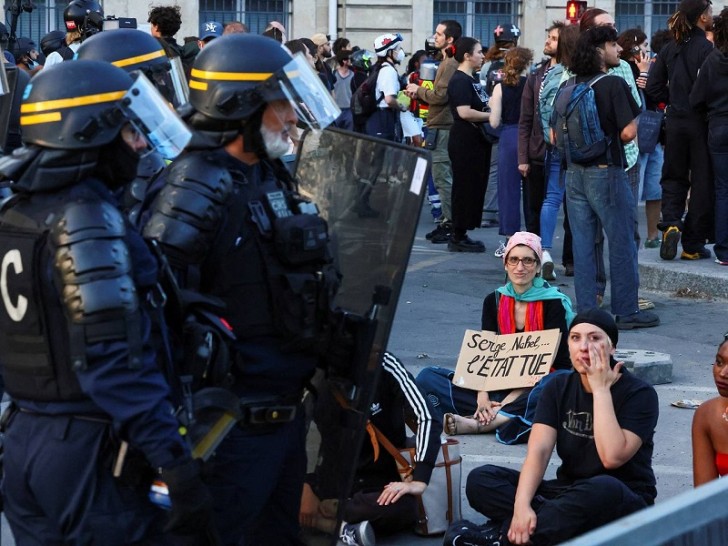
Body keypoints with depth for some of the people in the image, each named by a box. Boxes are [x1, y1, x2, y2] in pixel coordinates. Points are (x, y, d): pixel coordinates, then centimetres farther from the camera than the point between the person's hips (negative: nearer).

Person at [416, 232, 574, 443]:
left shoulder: (553, 304, -5)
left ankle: (477, 423, -36)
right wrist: (482, 397, -20)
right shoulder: (494, 301, 8)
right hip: (501, 386, 4)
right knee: (427, 378, -13)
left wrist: (511, 400, -25)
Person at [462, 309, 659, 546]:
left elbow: (612, 457, -25)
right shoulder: (558, 388, 3)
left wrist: (601, 390, -21)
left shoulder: (639, 393, -11)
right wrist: (521, 504, -28)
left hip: (622, 504, -4)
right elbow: (538, 450, -11)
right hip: (569, 493, 5)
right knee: (480, 479, -15)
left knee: (603, 489, -42)